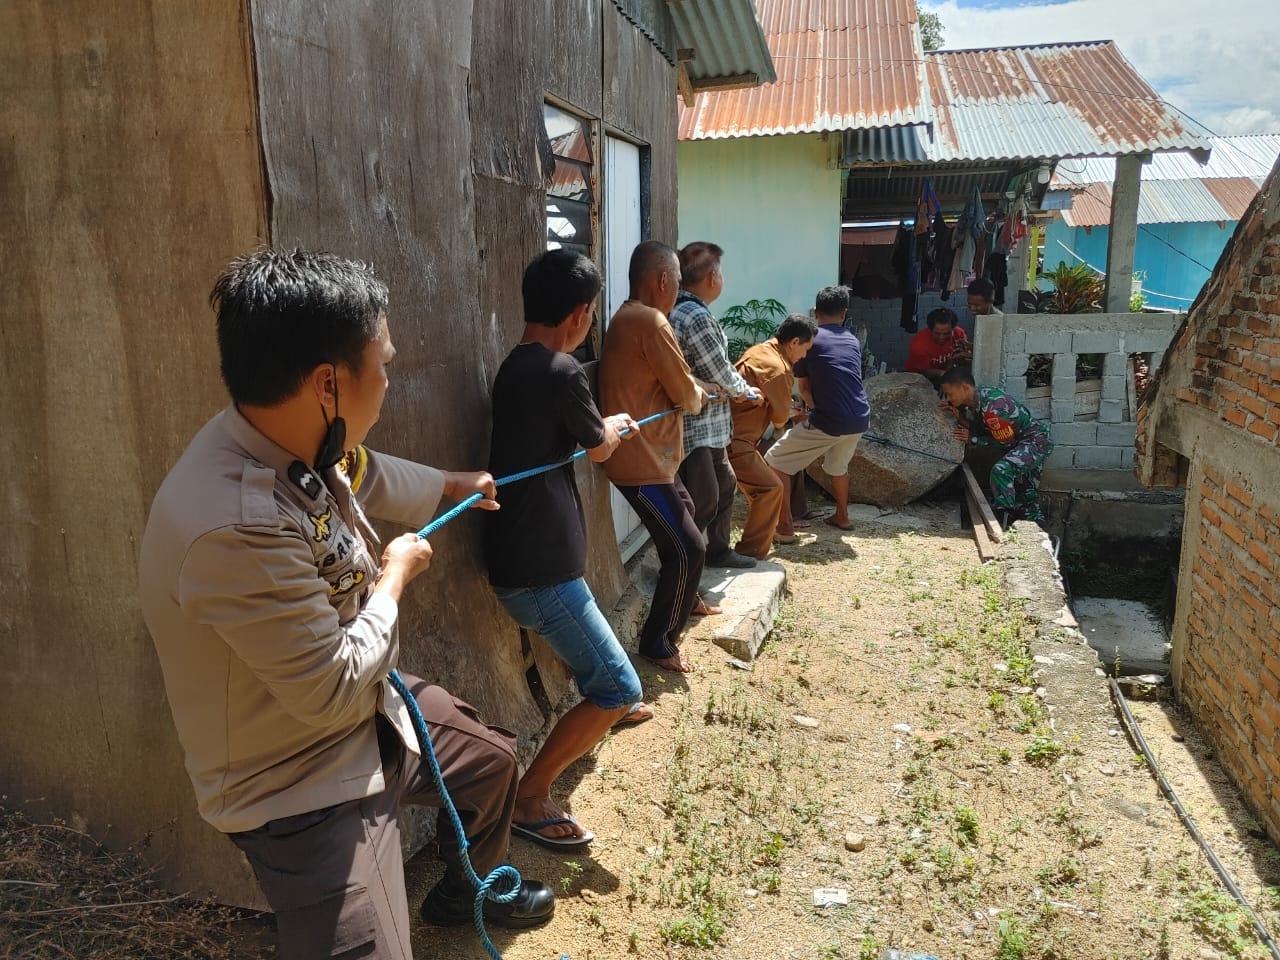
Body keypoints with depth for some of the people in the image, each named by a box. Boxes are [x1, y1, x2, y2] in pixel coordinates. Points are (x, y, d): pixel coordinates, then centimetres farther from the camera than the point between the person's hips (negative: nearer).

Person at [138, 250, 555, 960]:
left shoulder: (289, 442, -10)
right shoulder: (238, 526, -39)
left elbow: (367, 475, 15)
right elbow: (335, 691, -29)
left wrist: (451, 486, 33)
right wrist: (395, 577, -13)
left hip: (364, 713, 9)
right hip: (301, 790, -9)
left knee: (490, 756, 26)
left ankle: (467, 890, 53)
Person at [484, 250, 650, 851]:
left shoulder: (517, 366, 9)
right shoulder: (560, 371, -19)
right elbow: (598, 450, -2)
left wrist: (605, 430, 42)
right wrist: (615, 428, 21)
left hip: (526, 553, 10)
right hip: (539, 567, -10)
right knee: (618, 686, -3)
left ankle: (603, 708, 60)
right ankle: (528, 799, 4)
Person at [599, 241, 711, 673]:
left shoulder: (628, 317, 13)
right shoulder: (650, 322, -21)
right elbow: (685, 395, -16)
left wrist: (696, 389, 8)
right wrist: (701, 393, 5)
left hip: (648, 454, 11)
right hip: (642, 460, -11)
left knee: (685, 515, 29)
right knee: (688, 549, -5)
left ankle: (683, 599, 48)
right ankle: (658, 642, 8)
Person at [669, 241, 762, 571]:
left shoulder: (681, 310, 9)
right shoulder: (697, 318, -22)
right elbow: (719, 374, -16)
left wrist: (738, 389, 7)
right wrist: (746, 391, 3)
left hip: (708, 426, 11)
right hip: (696, 428, -11)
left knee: (725, 484, 22)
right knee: (703, 500, -3)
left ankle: (718, 550, 37)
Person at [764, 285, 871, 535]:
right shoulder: (853, 340, 17)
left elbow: (803, 386, 10)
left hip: (828, 421, -6)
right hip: (860, 419, 6)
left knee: (775, 462, 7)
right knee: (838, 465, 35)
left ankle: (784, 526, 2)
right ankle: (841, 516, 47)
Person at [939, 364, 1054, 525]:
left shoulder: (991, 406, -31)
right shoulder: (976, 400, -4)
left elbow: (1005, 440, -21)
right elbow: (983, 430, 2)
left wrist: (972, 439, -17)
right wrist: (960, 417, -11)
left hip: (1037, 441, -10)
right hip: (1022, 442, 10)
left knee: (1001, 470, -30)